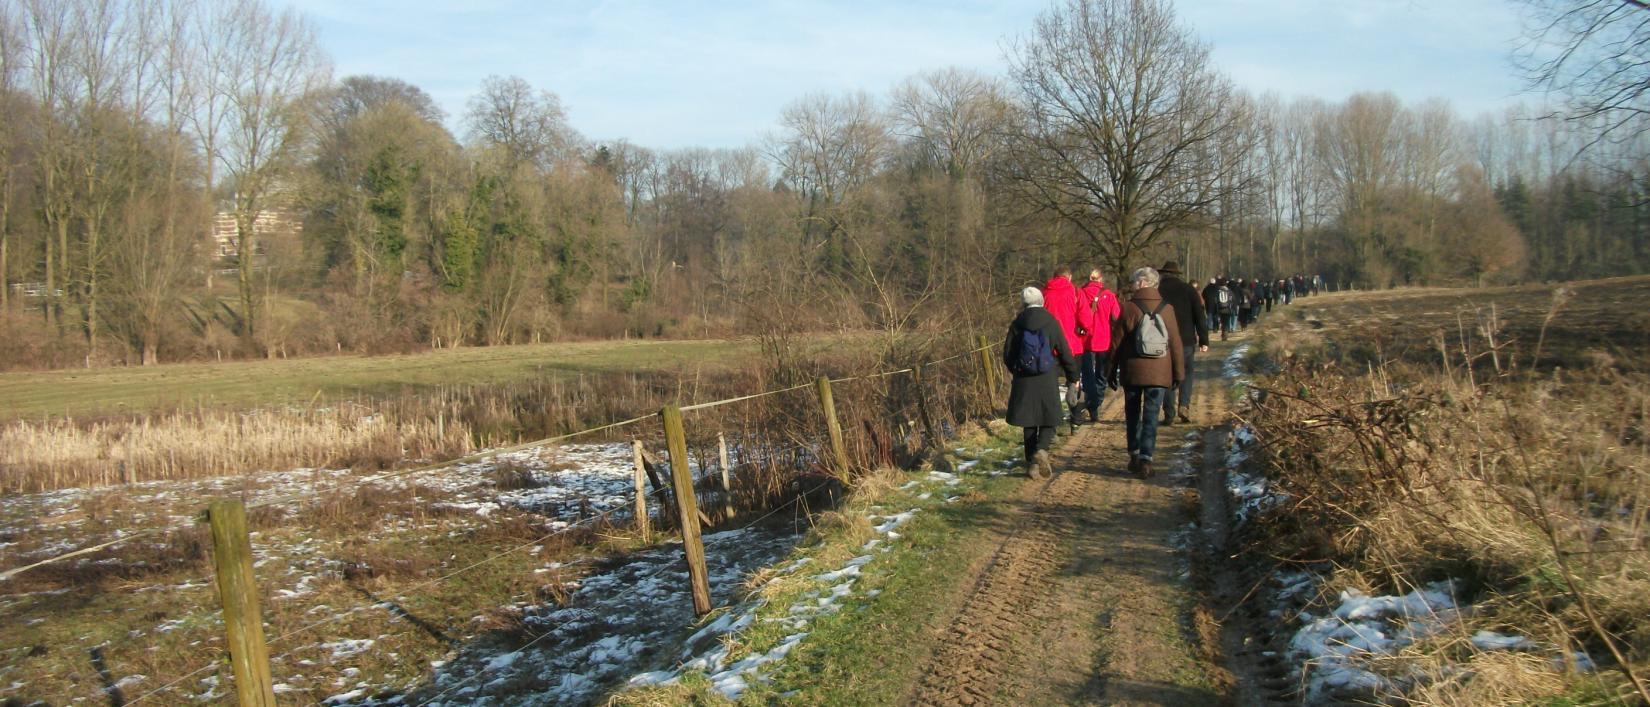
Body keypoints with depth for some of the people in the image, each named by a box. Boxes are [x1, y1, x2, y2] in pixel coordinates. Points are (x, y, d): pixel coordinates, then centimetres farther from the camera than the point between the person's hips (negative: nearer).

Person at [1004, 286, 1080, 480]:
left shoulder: (1017, 324, 1)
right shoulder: (1051, 322, -4)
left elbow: (1008, 355, 6)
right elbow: (1065, 352, -1)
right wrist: (1072, 377, 11)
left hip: (1024, 381, 2)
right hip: (1047, 380, -2)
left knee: (1029, 422, 10)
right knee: (1049, 420, 8)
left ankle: (1032, 464, 9)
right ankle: (1041, 450, -19)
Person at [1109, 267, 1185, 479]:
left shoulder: (1128, 308, -6)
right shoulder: (1166, 309, -1)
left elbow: (1116, 342, -2)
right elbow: (1176, 344, 3)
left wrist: (1113, 371, 8)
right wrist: (1178, 373, 11)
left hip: (1132, 372, 0)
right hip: (1158, 373, 0)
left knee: (1132, 415, 15)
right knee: (1151, 417, 1)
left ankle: (1134, 455, 19)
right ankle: (1145, 459, -7)